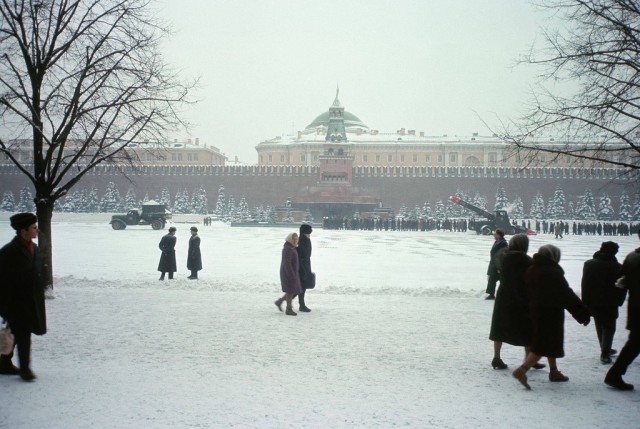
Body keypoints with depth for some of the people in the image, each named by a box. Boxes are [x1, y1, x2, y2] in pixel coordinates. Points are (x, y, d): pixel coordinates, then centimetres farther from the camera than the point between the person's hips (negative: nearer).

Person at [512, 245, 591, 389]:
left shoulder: (530, 271, 5)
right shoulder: (553, 273, -17)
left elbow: (526, 292, 14)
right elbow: (567, 295, -17)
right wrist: (583, 313, -12)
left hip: (535, 311, 8)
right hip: (551, 313, -8)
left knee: (548, 343, 21)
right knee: (544, 345, -6)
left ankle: (554, 371, 29)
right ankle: (523, 369, -19)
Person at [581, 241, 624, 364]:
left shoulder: (589, 264, 2)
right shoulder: (617, 267, -10)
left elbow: (585, 285, 2)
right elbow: (622, 287, -6)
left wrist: (586, 302, 5)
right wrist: (619, 301, 7)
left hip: (594, 303, 4)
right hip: (610, 304, -4)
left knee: (600, 327, 18)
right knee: (609, 327, 4)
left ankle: (605, 350, 28)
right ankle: (605, 353, -7)